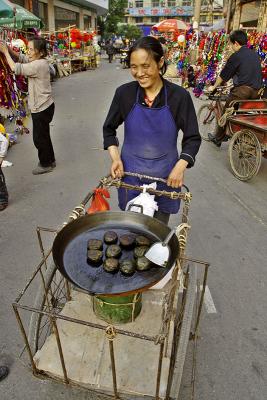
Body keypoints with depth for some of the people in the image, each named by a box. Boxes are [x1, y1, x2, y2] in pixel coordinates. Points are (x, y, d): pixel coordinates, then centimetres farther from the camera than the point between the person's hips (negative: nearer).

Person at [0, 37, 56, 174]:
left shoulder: (39, 64, -21)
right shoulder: (38, 61, 7)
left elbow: (16, 68, -18)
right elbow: (20, 58, 13)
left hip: (42, 108, -9)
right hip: (42, 106, 9)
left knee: (39, 138, 4)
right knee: (43, 135, 19)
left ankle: (45, 164, 19)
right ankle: (50, 160, 33)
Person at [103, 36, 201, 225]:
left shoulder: (179, 96, -9)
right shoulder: (124, 93, -6)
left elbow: (193, 137, -2)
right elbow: (109, 128, 8)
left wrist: (181, 165, -17)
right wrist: (115, 157, -7)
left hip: (165, 174, 0)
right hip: (130, 172, 1)